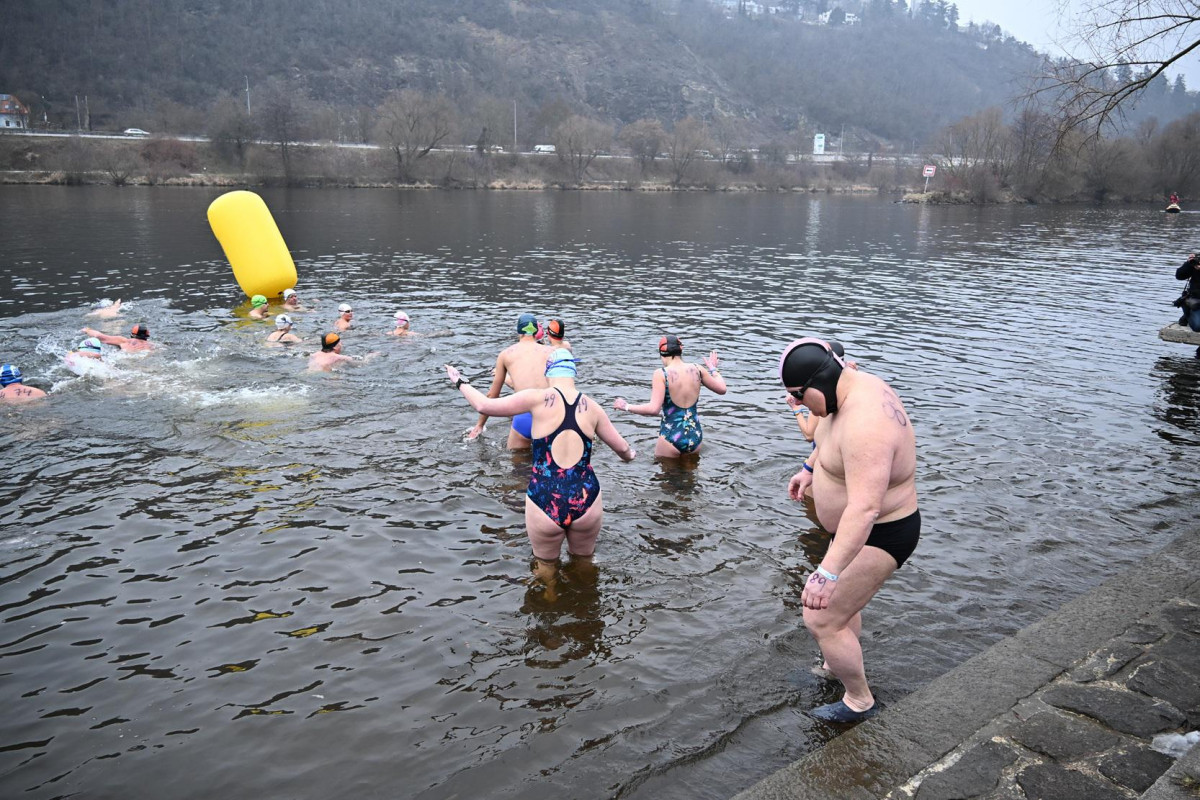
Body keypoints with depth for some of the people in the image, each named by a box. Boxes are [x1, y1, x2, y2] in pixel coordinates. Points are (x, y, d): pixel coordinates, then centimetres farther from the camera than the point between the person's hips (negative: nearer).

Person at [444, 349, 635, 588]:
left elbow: (484, 405, -4)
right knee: (583, 563, 29)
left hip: (545, 503, -2)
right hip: (586, 501, 3)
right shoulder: (591, 406, 2)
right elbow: (623, 450, 14)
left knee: (546, 566, 25)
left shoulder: (539, 398, -7)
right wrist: (630, 454, 39)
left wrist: (460, 382, 15)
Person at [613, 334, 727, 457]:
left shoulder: (661, 374, -15)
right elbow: (721, 389, 9)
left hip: (671, 437, -5)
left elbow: (653, 409, -22)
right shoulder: (696, 369, -1)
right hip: (695, 436, 5)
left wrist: (627, 407, -8)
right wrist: (713, 369, 27)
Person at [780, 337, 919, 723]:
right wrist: (809, 468, 31)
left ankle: (859, 701, 16)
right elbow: (829, 436, 21)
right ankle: (836, 668, 48)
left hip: (878, 536, -10)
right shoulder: (855, 387, -3)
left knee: (822, 619, -4)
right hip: (854, 527, 10)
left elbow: (864, 508, -43)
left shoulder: (864, 424, -36)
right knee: (842, 600, 26)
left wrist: (827, 572, -46)